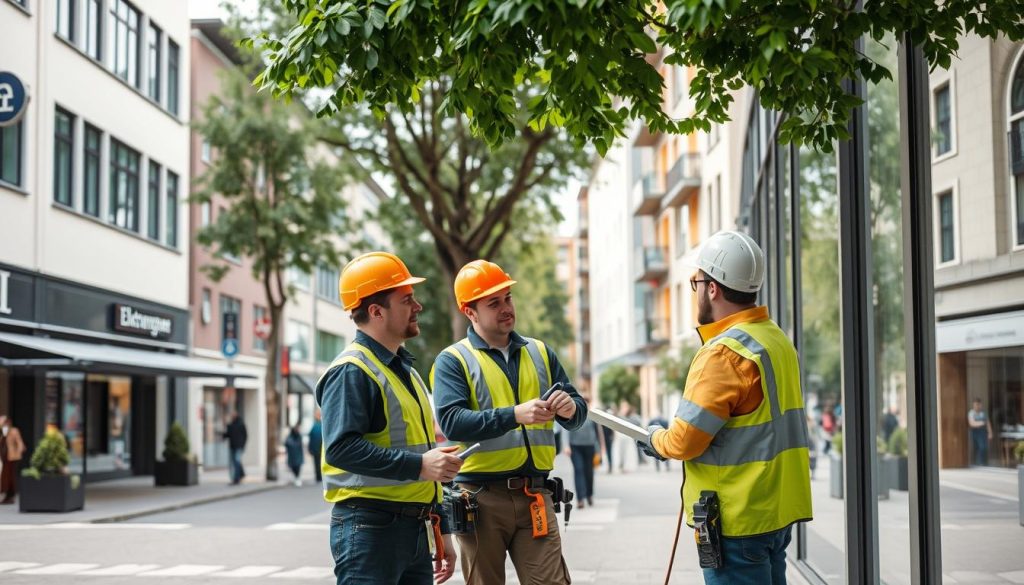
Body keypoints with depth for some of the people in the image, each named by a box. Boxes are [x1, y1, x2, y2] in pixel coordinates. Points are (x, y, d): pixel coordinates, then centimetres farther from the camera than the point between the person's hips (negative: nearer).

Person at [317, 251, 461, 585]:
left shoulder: (406, 370, 20)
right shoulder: (351, 372, -11)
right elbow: (341, 448, -24)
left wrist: (440, 530, 24)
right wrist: (418, 464, -26)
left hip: (414, 529, 9)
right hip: (368, 529, -9)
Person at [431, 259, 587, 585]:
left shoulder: (540, 353, 14)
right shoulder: (453, 360, 0)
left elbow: (577, 415, 14)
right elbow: (451, 422, -15)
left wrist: (570, 409, -11)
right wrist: (515, 415, -25)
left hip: (535, 495, 3)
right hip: (481, 497, -3)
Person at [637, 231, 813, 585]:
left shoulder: (726, 353, -19)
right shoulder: (779, 340, 10)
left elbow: (684, 442, -19)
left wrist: (656, 440, 3)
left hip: (737, 519, -9)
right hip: (777, 513, 9)